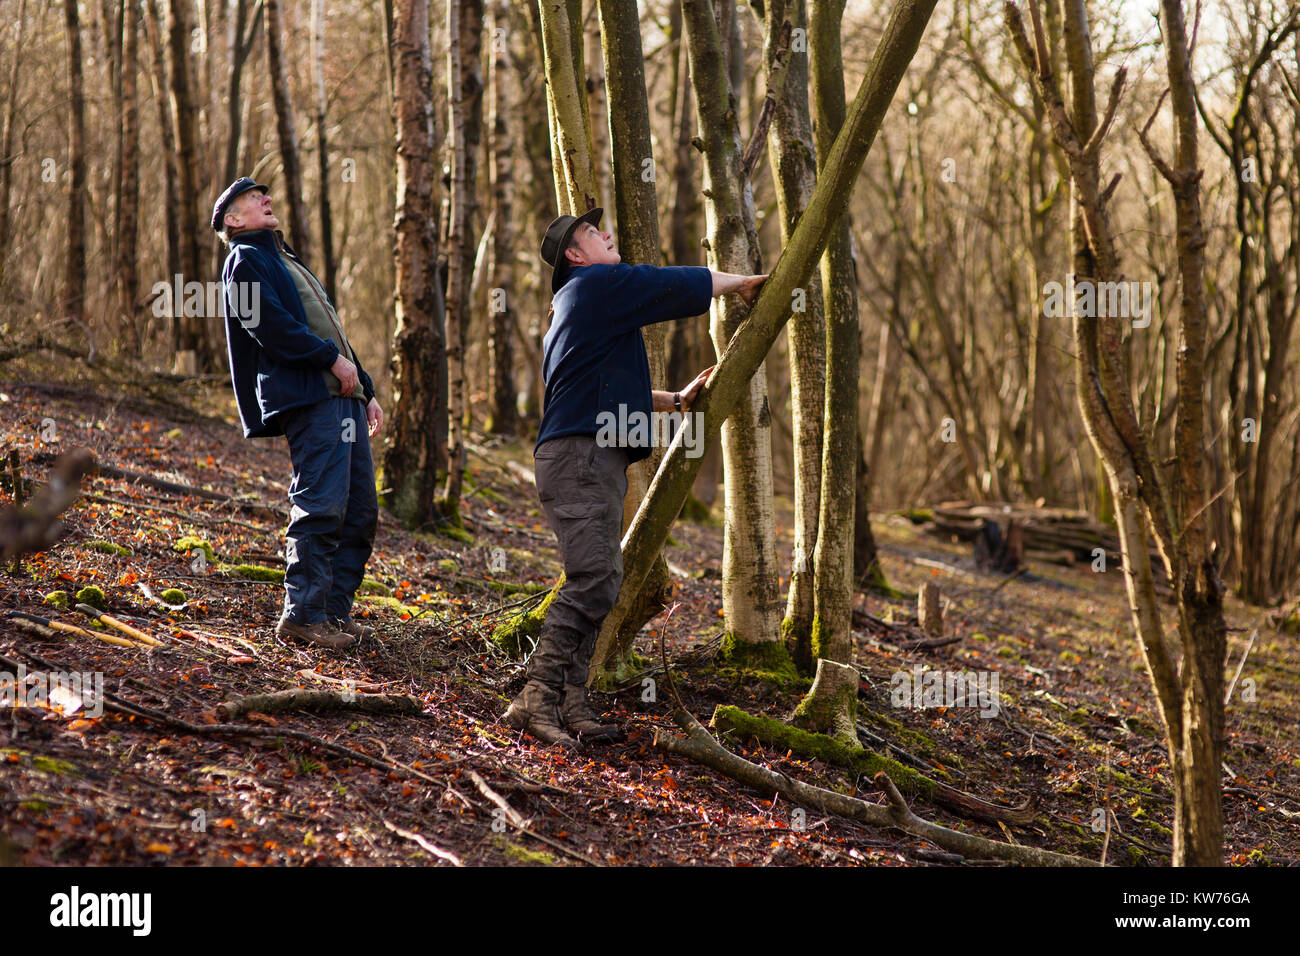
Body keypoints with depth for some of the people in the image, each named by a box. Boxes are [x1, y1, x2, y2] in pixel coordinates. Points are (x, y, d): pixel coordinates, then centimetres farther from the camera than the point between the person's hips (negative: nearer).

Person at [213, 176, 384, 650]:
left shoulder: (287, 261, 31)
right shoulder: (246, 260, 3)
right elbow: (270, 326, -13)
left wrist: (366, 392, 24)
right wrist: (332, 358, -13)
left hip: (342, 396, 9)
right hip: (308, 397, -9)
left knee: (359, 509, 6)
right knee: (322, 504, -16)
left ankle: (334, 609, 10)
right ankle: (302, 614, -14)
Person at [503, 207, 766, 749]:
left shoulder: (574, 303, 29)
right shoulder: (599, 283, -2)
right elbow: (680, 287, 0)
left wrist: (676, 400, 36)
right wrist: (741, 282, 17)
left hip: (599, 459, 11)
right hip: (579, 455, -11)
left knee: (601, 580, 5)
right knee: (593, 582, -19)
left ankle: (571, 703, 2)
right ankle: (537, 699, -24)